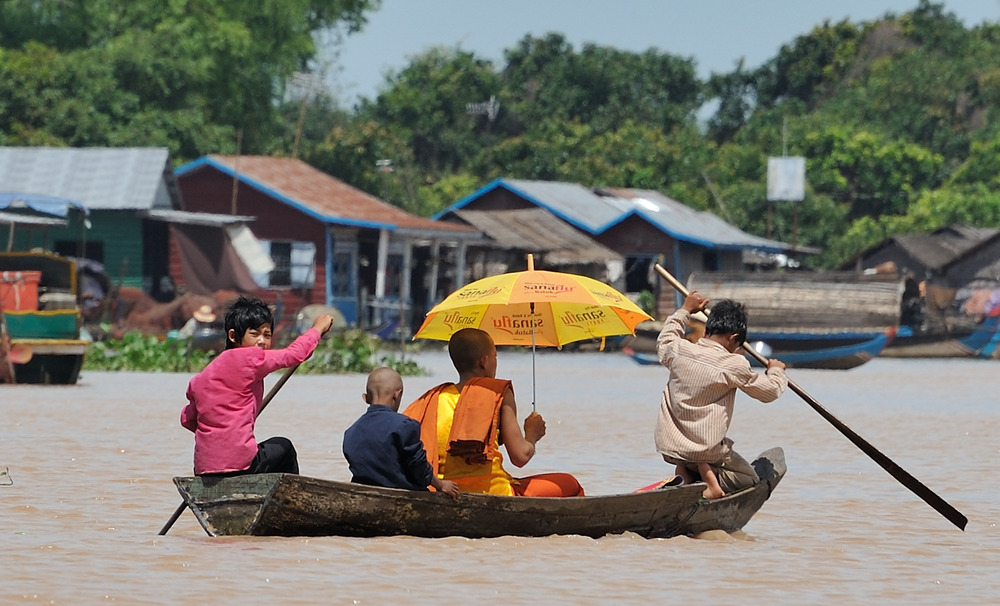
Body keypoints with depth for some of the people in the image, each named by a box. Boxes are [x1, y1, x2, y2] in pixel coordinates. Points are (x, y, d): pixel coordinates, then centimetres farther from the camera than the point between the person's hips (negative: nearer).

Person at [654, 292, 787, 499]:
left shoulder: (679, 350, -2)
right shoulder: (734, 365, -12)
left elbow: (664, 341, 26)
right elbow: (770, 391, 2)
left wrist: (685, 311, 36)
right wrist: (776, 371, 24)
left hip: (668, 446, 5)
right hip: (706, 449, -5)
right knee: (748, 478, 17)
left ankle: (687, 474, 2)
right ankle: (710, 473, -14)